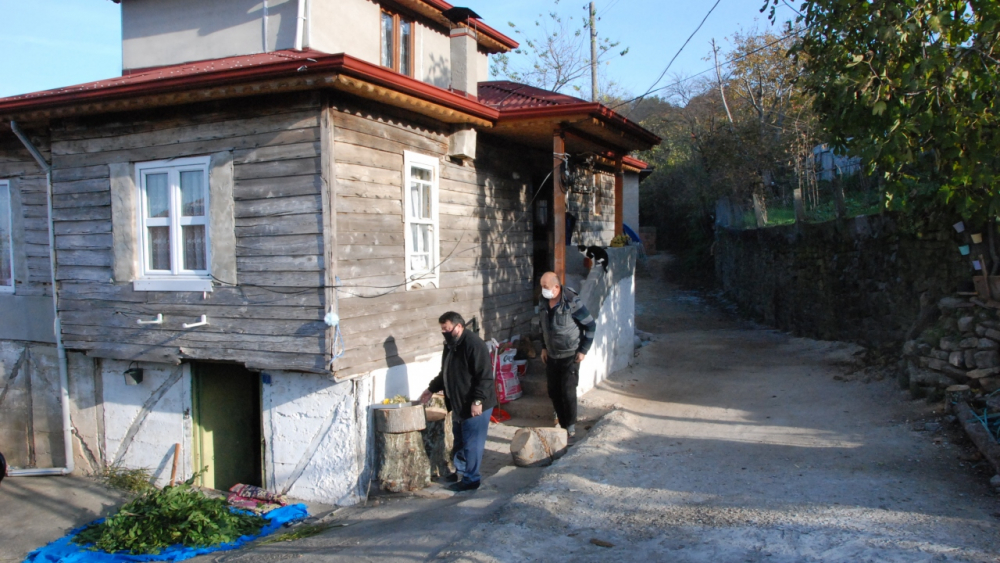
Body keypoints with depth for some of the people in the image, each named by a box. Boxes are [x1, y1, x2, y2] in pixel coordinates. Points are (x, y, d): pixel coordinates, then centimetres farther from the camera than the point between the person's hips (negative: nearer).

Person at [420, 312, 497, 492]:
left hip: (475, 405, -10)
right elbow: (445, 373, 24)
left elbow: (485, 375, -25)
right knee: (459, 441, 20)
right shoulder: (451, 345, 10)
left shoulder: (474, 344, -21)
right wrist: (432, 389, 20)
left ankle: (471, 479, 10)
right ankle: (461, 470, 36)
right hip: (459, 404, 10)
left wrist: (478, 400, -27)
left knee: (472, 443, 0)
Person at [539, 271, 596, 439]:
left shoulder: (572, 302, -19)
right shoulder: (544, 301, 0)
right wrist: (544, 347, 12)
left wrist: (584, 350, -13)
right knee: (554, 392, 8)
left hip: (570, 356, -6)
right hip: (551, 356, 6)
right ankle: (563, 425, 23)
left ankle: (571, 426, 10)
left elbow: (591, 325, -12)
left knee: (568, 392, -7)